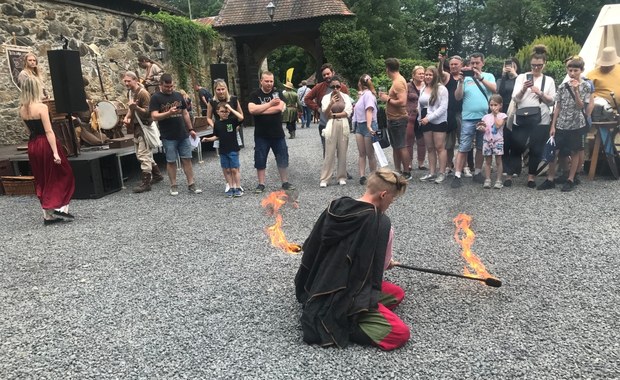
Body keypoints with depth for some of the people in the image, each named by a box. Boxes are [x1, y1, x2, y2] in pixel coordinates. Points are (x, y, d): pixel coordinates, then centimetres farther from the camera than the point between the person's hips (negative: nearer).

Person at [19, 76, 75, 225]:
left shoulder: (22, 109, 7)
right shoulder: (41, 107, -15)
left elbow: (29, 130, 15)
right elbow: (49, 131, -20)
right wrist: (55, 152, -22)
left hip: (32, 146, 7)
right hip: (45, 144, -7)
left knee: (42, 181, 14)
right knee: (63, 176, 8)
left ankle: (48, 215, 18)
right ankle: (60, 207, 0)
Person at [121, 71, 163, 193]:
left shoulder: (143, 93, -15)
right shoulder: (130, 93, 11)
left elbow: (148, 112, -17)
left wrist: (135, 107, -32)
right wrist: (127, 117, 7)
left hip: (145, 126, -9)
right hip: (136, 126, 9)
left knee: (143, 155, -10)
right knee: (140, 154, 15)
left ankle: (146, 183, -6)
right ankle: (157, 175, 28)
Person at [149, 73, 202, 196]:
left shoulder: (178, 95, 11)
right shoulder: (156, 97, -4)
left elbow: (185, 113, 17)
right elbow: (154, 116, -12)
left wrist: (190, 129, 14)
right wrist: (169, 113, -26)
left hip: (183, 134, 4)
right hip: (168, 136, -4)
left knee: (187, 159, 5)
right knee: (171, 161, 4)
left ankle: (191, 184, 10)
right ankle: (173, 186, 15)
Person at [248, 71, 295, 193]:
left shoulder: (277, 93, 2)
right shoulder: (255, 95, -1)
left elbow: (280, 108, -16)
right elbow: (252, 110, -18)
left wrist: (259, 110, -15)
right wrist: (270, 104, -16)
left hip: (278, 133, 1)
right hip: (261, 135, -1)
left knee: (283, 159, 8)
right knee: (260, 160, 5)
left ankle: (285, 182, 20)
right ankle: (261, 184, 16)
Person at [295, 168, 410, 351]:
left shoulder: (336, 207, -1)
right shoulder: (381, 224, -18)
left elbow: (311, 248, 10)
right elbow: (380, 267, 1)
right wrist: (388, 263, 25)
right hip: (345, 297, -8)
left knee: (397, 293, 18)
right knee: (400, 334, -8)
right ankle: (334, 322, -10)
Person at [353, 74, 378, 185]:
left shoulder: (368, 94, -11)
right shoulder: (362, 94, 15)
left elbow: (369, 111, -22)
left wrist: (369, 126, -30)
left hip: (368, 126, -9)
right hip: (359, 125, 9)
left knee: (370, 154, 0)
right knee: (361, 153, 3)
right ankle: (362, 176, 1)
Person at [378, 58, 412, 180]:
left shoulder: (398, 82, -17)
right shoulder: (398, 80, 13)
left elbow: (402, 102, -26)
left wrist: (387, 99, -15)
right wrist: (387, 96, 6)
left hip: (398, 120, -10)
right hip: (393, 119, 10)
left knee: (401, 147, -4)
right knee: (395, 147, 14)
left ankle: (406, 173, 3)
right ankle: (398, 171, 22)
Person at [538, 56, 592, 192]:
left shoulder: (586, 86, -2)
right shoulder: (563, 87, 5)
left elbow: (580, 106, -10)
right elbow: (558, 107, 7)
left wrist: (576, 90, -20)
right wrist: (553, 125, 2)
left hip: (577, 125, -2)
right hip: (561, 125, 3)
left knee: (575, 152, 4)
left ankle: (570, 179, 14)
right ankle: (550, 179, 7)